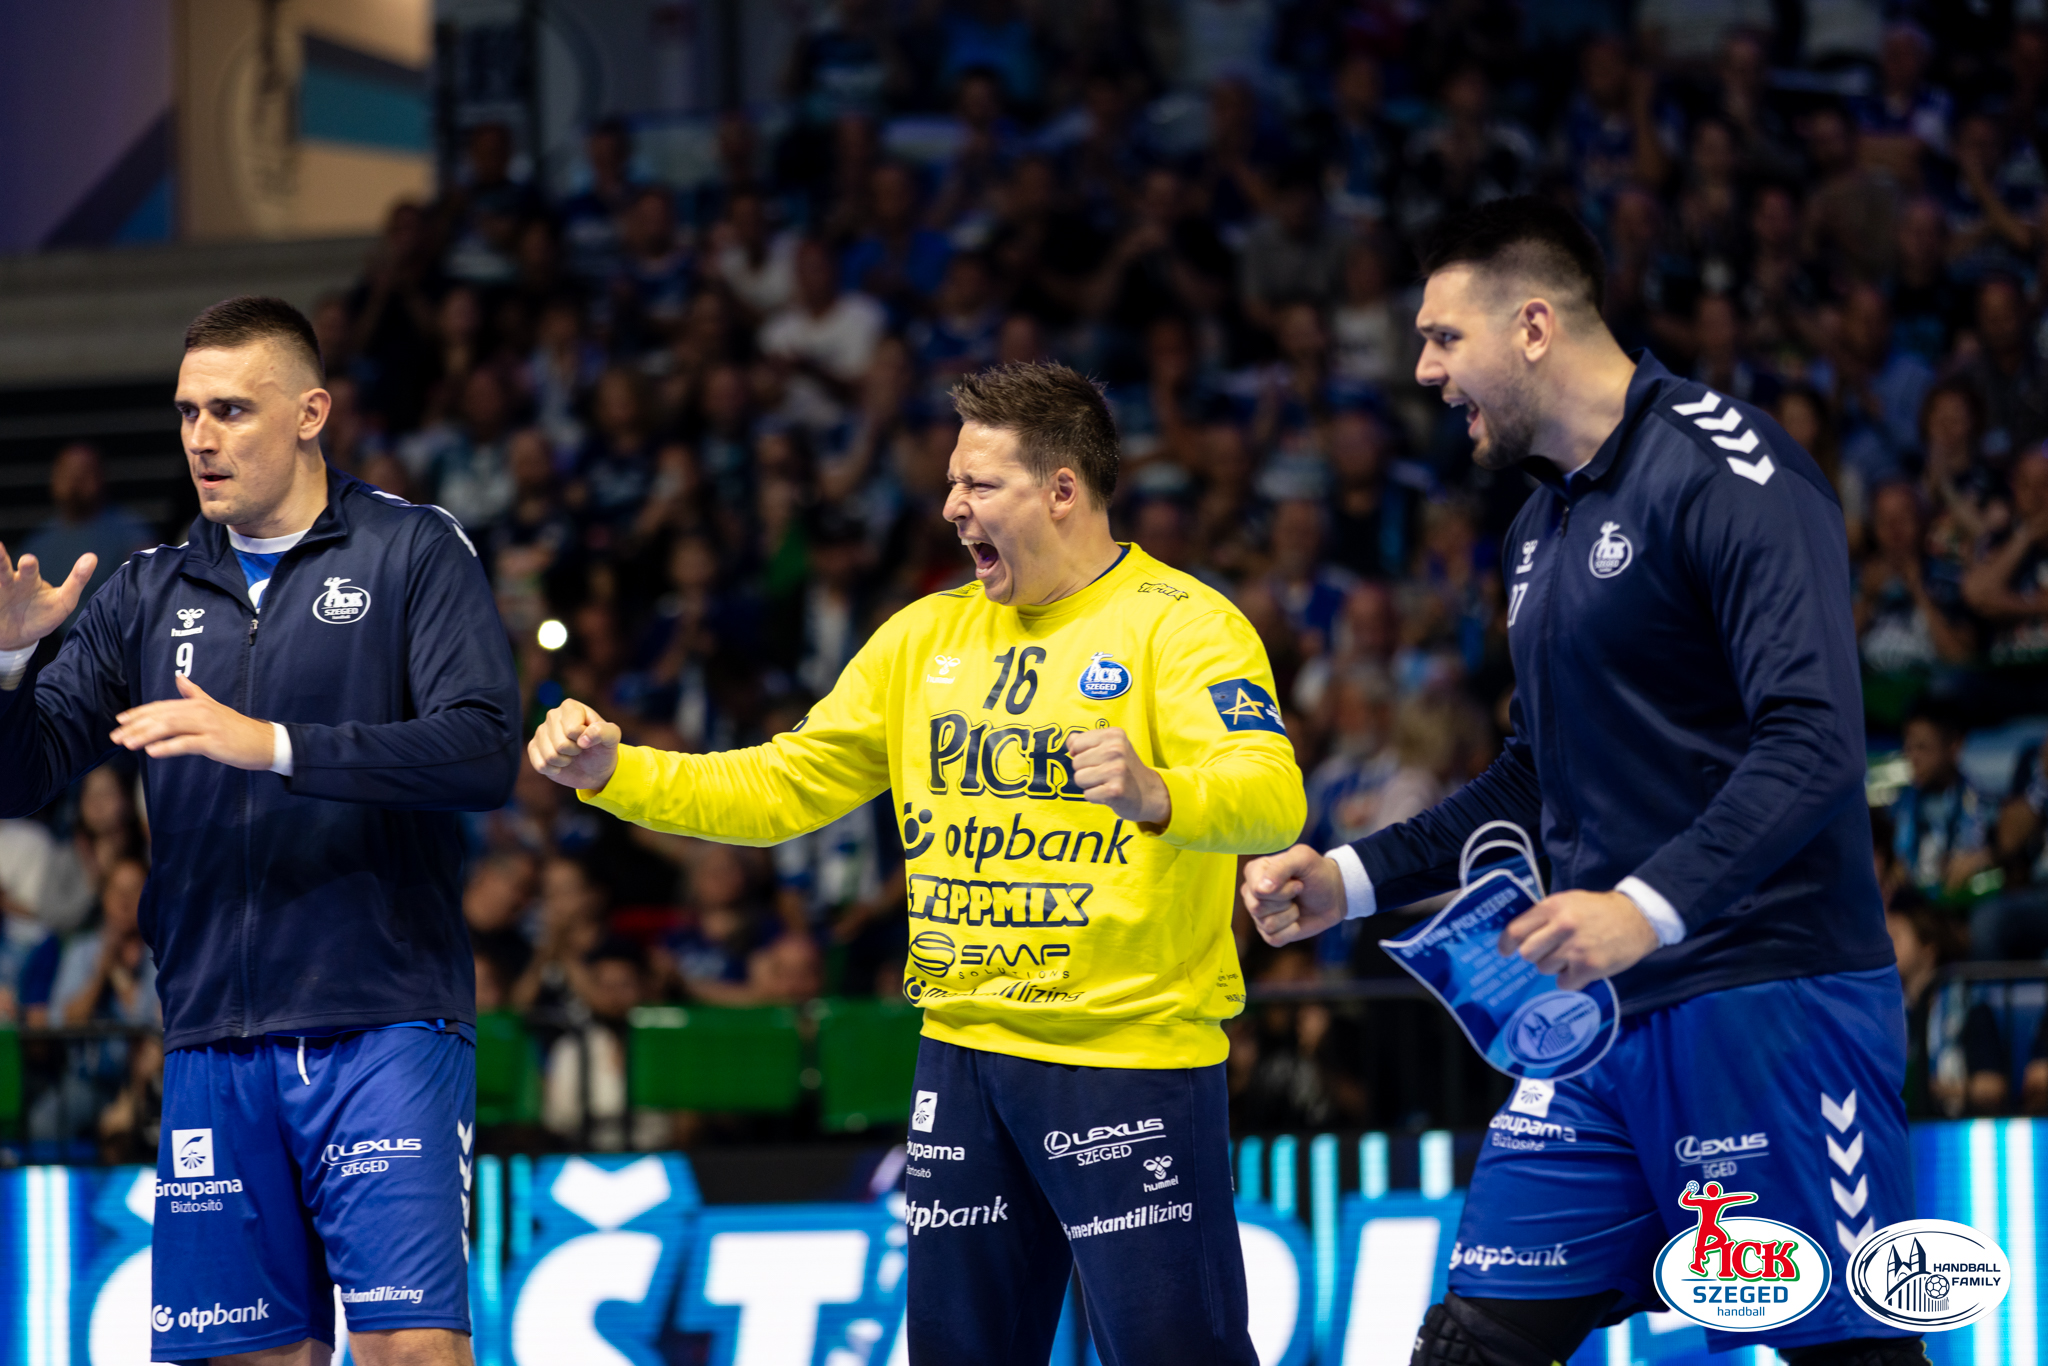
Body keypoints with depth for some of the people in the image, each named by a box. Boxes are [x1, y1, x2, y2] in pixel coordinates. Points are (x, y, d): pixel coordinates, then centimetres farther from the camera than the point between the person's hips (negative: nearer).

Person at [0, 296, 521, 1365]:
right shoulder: (150, 594, 14)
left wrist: (273, 745, -19)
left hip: (382, 1031, -4)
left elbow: (484, 753, -11)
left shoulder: (414, 552, 2)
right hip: (213, 1041, 4)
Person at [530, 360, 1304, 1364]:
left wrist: (1153, 794, -44)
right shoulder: (927, 638, 13)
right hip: (964, 1050, 6)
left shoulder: (1182, 623, -8)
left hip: (1134, 1053, -6)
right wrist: (611, 773, 3)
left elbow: (1273, 800, -23)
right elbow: (780, 787, 16)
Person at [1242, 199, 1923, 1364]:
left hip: (1769, 1003, -9)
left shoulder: (1725, 468, -11)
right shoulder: (1546, 524, 18)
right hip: (1601, 1013, 9)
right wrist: (1353, 878, 19)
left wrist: (1649, 908, -31)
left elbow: (1812, 737, -22)